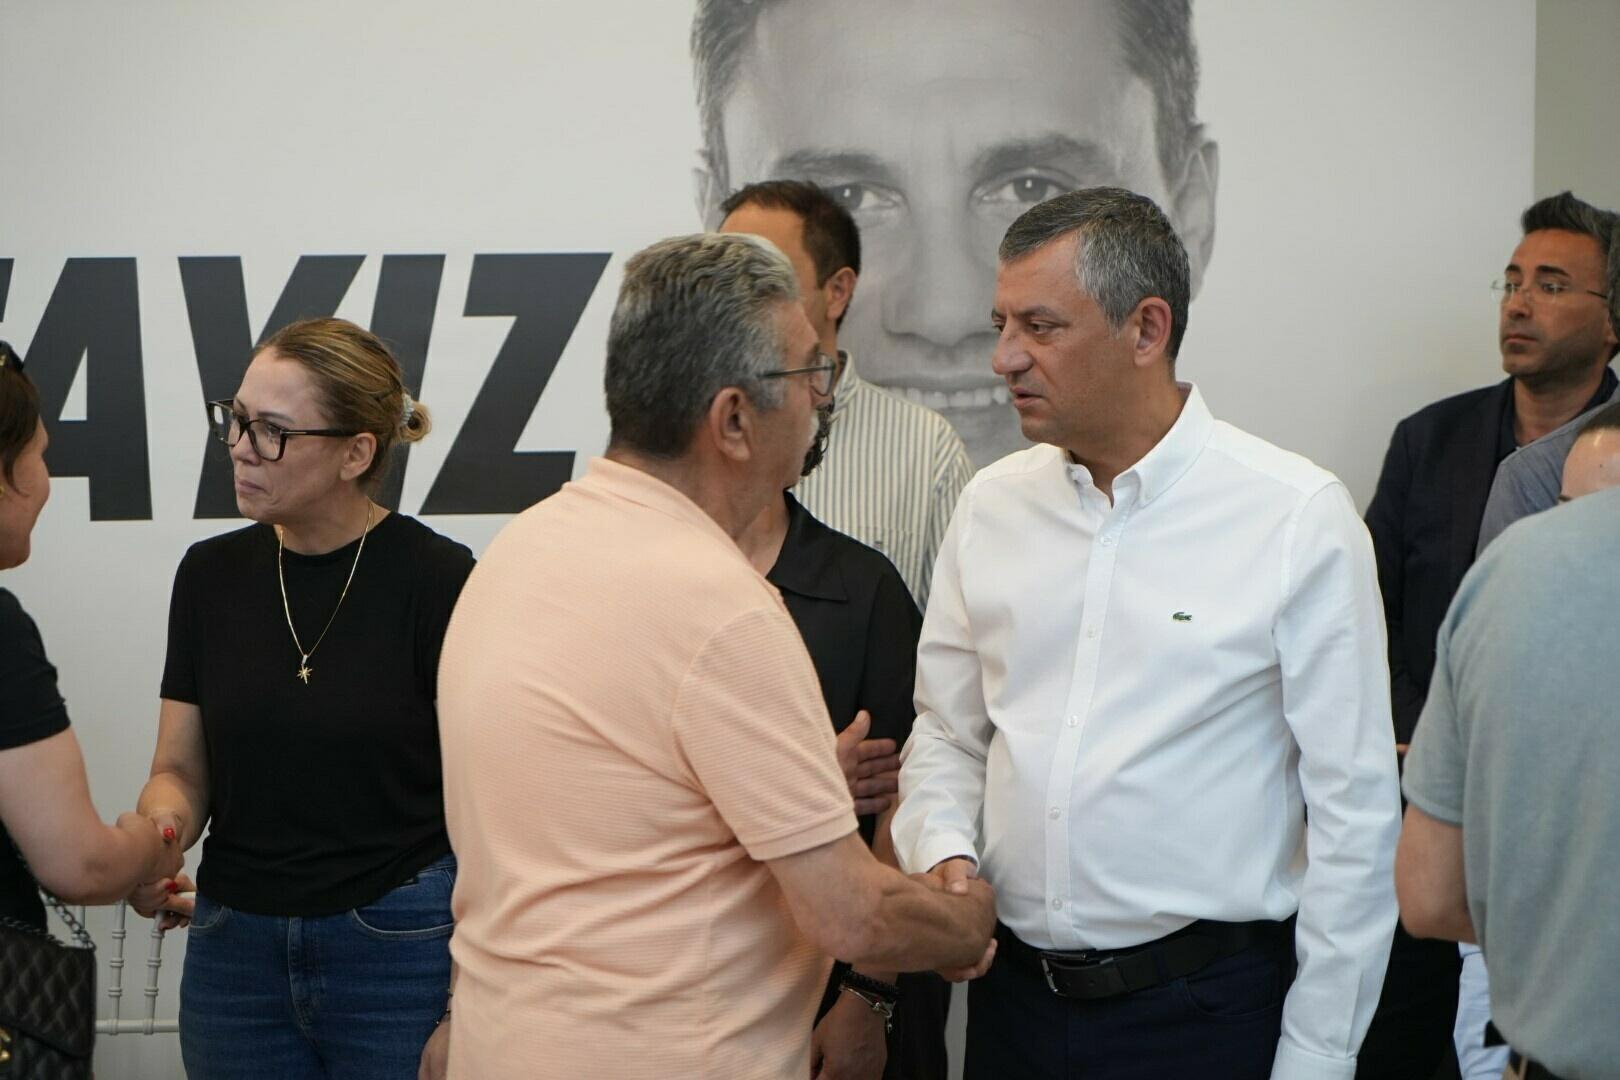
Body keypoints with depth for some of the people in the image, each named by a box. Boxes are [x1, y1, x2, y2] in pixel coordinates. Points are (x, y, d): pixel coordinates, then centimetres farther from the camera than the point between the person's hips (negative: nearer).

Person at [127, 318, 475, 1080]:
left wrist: (466, 1007, -14)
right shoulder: (211, 575, 3)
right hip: (234, 952, 5)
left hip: (402, 951, -4)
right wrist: (155, 830, -15)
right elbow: (181, 769, 8)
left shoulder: (435, 580, -11)